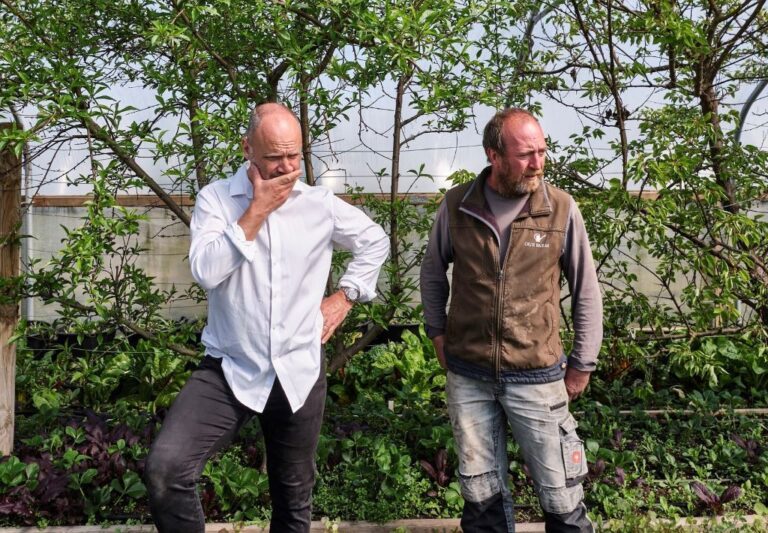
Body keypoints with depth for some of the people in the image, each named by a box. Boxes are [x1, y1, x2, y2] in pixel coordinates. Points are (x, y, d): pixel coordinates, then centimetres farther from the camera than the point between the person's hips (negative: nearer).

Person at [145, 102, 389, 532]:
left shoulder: (321, 204, 0)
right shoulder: (216, 198, -4)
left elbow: (376, 242, 16)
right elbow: (205, 271, -19)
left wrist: (345, 296, 7)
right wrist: (257, 209, -18)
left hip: (299, 373, 2)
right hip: (230, 370, -1)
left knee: (295, 498, 17)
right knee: (165, 468, -21)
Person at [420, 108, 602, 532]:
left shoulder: (561, 209, -8)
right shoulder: (456, 206, -5)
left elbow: (586, 292, 1)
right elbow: (432, 273, 12)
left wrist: (582, 364, 3)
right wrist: (437, 332, 9)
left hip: (537, 376, -1)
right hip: (467, 375, 2)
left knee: (560, 496, 9)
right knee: (481, 494, 16)